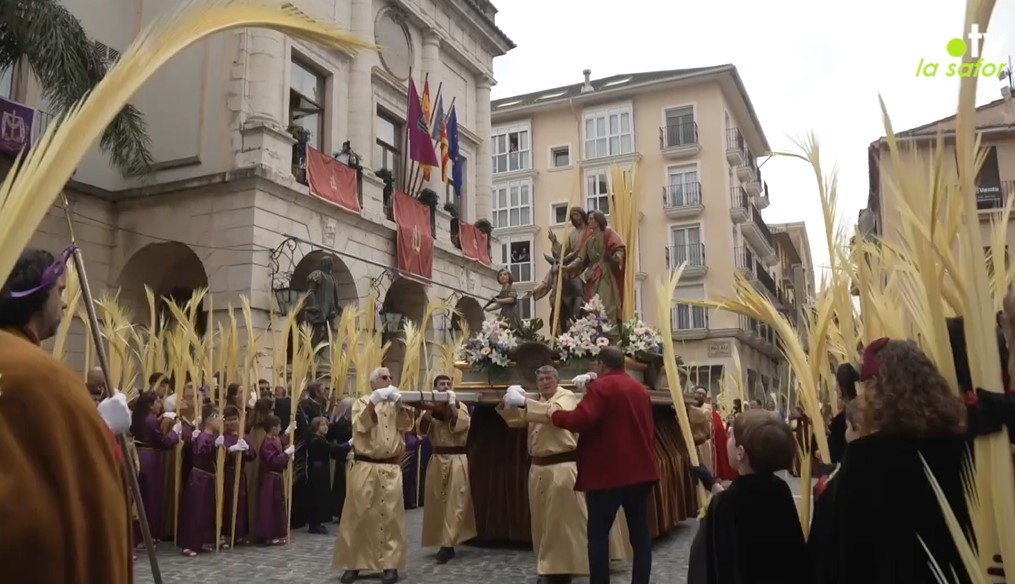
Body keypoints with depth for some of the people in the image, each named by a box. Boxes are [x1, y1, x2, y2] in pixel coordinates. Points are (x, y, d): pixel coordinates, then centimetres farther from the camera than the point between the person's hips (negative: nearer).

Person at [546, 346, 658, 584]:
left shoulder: (601, 387, -11)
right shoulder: (640, 389, 15)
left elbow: (581, 419, -23)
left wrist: (555, 415, -8)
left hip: (608, 472, -7)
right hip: (640, 469, 7)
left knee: (598, 533, 2)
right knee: (640, 530, 10)